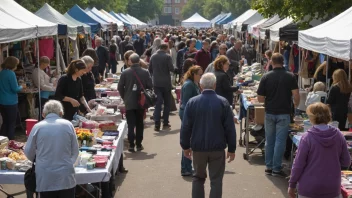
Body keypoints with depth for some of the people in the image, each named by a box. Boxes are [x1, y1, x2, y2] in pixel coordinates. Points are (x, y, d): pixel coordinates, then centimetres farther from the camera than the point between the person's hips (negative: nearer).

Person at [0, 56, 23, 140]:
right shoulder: (11, 74, -17)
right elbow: (15, 89, -17)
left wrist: (19, 86, 18)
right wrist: (22, 86, 2)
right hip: (11, 103, -7)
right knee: (11, 124, 4)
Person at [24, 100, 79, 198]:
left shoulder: (38, 126, -1)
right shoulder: (68, 125, 0)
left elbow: (28, 152, 6)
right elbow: (75, 151, 6)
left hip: (45, 178, 0)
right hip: (66, 176, 0)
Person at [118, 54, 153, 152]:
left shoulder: (125, 72, -7)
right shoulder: (145, 72, -5)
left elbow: (120, 87, -4)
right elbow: (150, 86, -3)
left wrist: (124, 98, 11)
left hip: (129, 103, -1)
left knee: (130, 124, 3)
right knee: (139, 124, 13)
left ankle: (131, 145, -2)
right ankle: (139, 144, 16)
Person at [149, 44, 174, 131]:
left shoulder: (153, 56, 4)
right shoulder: (167, 57, -10)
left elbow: (150, 69, 8)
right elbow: (171, 69, -15)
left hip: (156, 82, 3)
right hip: (166, 82, -3)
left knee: (158, 103, 2)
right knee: (167, 103, 10)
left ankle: (157, 124, -7)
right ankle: (165, 123, 11)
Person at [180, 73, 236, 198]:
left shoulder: (192, 102, -4)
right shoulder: (223, 102, -7)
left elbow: (186, 127, -1)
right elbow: (230, 128, -6)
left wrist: (185, 146, 10)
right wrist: (232, 149, 2)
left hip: (198, 147, 2)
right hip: (217, 147, -2)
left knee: (198, 178, 18)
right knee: (216, 180, 5)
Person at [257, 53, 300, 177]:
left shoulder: (266, 77, -2)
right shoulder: (290, 77, -5)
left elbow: (260, 99, -1)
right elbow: (296, 96, -10)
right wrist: (296, 104, 10)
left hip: (269, 113, 2)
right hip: (284, 113, -2)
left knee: (269, 141, 13)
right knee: (280, 141, 1)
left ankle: (269, 167, 19)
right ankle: (276, 169, 2)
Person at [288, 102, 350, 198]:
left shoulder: (307, 137, -14)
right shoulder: (339, 135, -5)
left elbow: (298, 164, -10)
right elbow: (346, 162, 3)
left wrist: (292, 185, 1)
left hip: (309, 188, -2)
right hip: (332, 190, 3)